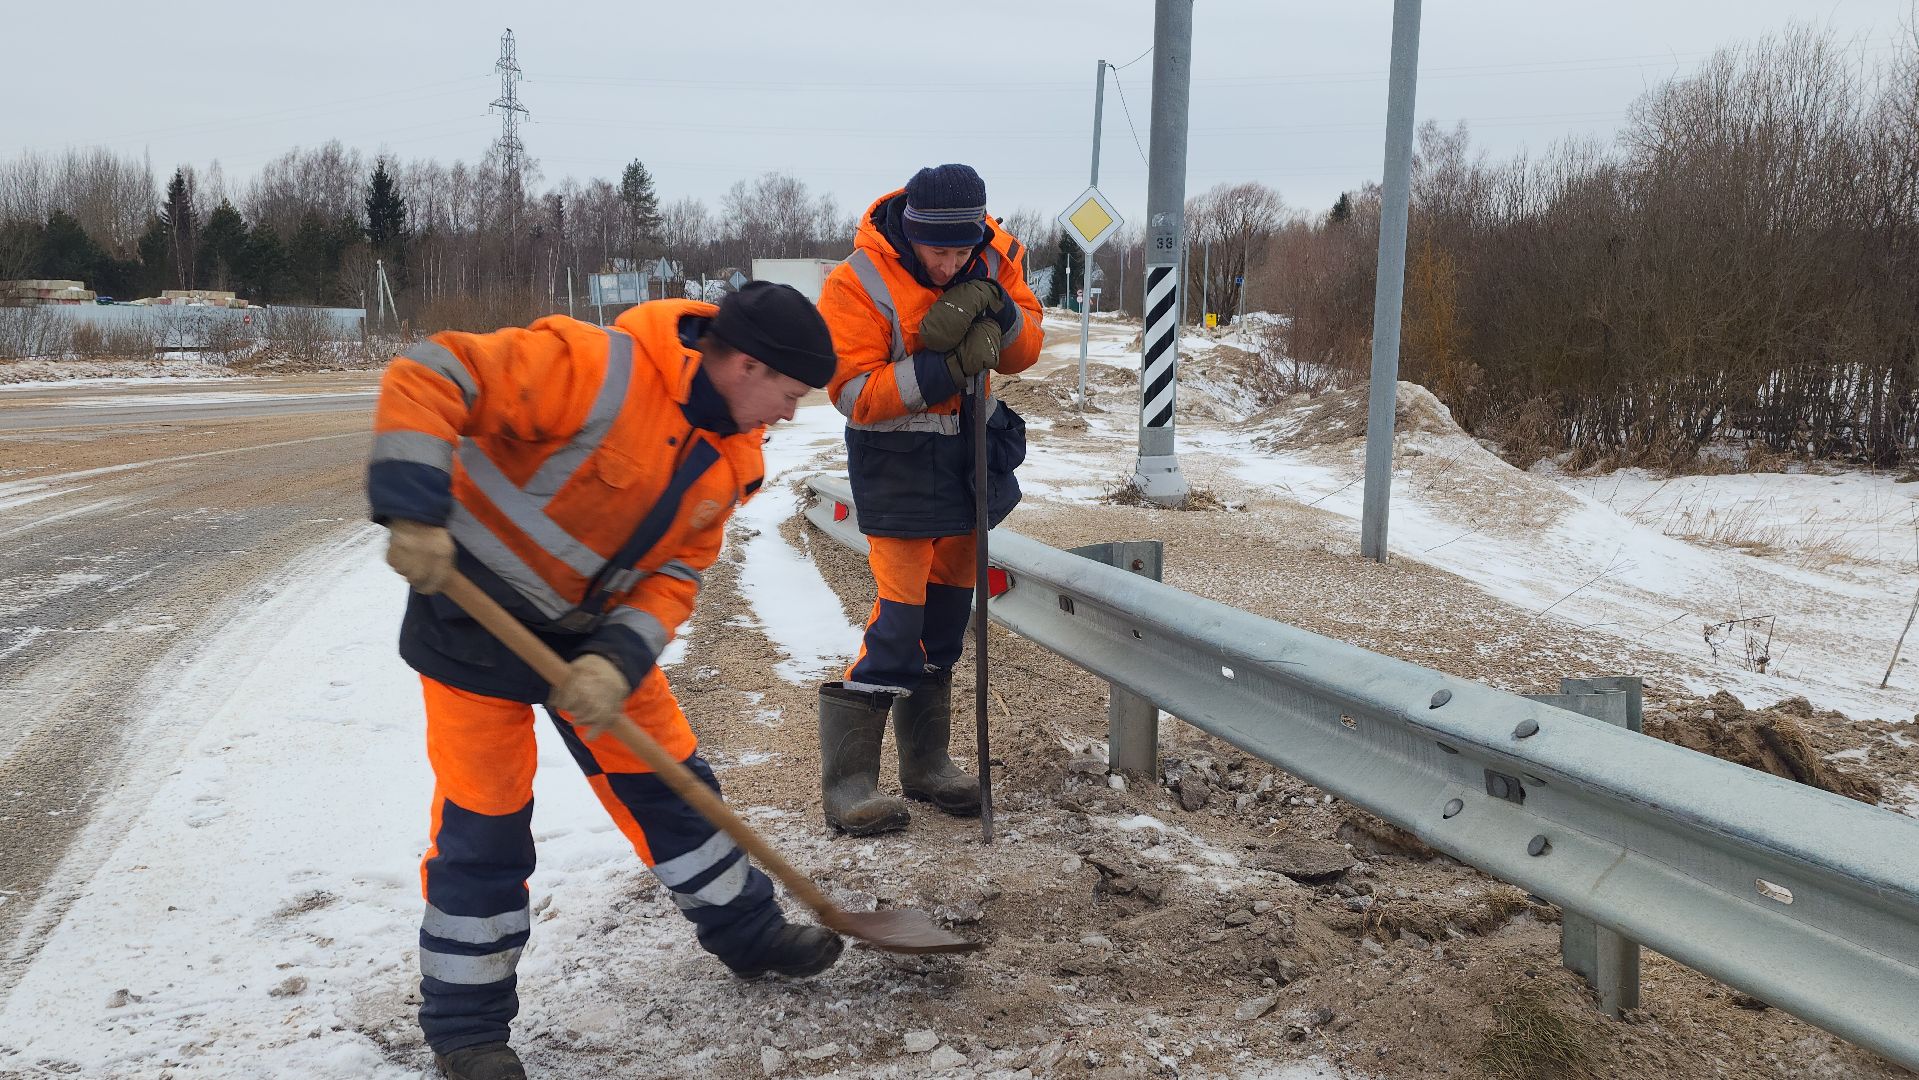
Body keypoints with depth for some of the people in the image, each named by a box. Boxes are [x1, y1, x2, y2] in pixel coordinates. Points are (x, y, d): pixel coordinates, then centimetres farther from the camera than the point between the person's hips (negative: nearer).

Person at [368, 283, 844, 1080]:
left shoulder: (729, 459, -3)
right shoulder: (597, 368, -28)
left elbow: (674, 573, -3)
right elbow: (428, 377, -30)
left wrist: (618, 660, -19)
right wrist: (414, 509, -39)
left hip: (591, 628, 7)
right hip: (475, 615, -7)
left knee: (668, 781, 14)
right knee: (483, 823, 1)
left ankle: (746, 931, 35)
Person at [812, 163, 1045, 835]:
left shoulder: (996, 259, -2)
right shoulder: (857, 285, -18)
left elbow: (1024, 350, 2)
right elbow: (853, 390, -21)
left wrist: (998, 313, -20)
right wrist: (944, 368, -30)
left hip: (969, 456, 6)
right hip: (897, 463, -6)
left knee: (947, 614, 12)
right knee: (901, 617, -12)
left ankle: (926, 763, 26)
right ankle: (847, 781, -2)